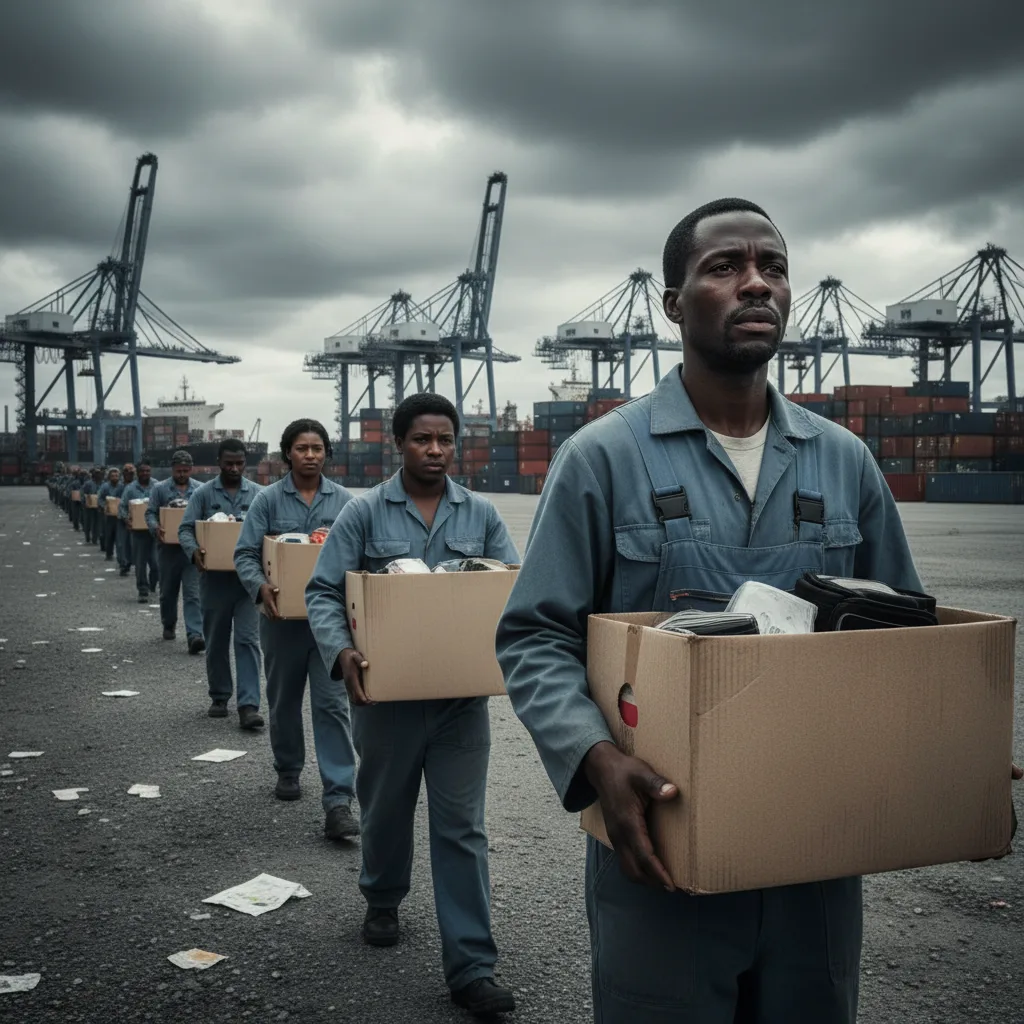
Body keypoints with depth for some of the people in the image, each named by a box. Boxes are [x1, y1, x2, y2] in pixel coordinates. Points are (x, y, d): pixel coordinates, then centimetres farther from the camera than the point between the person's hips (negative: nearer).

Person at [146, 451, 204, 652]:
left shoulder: (201, 490, 6)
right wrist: (155, 528, -19)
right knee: (168, 591, 15)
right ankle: (169, 626, 37)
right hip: (168, 547, 1)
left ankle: (195, 636, -17)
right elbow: (150, 513, 1)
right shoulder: (160, 489, 3)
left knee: (193, 594, -9)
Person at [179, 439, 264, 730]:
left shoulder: (258, 494, 5)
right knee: (216, 642, 11)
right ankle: (219, 697, 26)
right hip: (214, 578, 1)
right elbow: (185, 529, 0)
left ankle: (248, 705, -8)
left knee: (248, 640, -6)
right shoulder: (204, 494, 3)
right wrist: (193, 551, -21)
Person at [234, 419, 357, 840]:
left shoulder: (342, 500, 2)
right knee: (284, 699, 16)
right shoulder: (268, 499, -1)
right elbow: (244, 553, -4)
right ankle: (288, 770, 39)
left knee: (332, 703, -7)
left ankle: (338, 801, -9)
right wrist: (261, 588, -22)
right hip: (282, 616, 1)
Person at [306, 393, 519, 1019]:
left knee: (462, 827, 1)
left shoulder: (481, 515, 4)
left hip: (462, 694, 1)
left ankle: (472, 966, 7)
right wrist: (341, 650, -22)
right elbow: (324, 592, -4)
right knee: (386, 808, 19)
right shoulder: (365, 513, -3)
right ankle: (383, 901, 47)